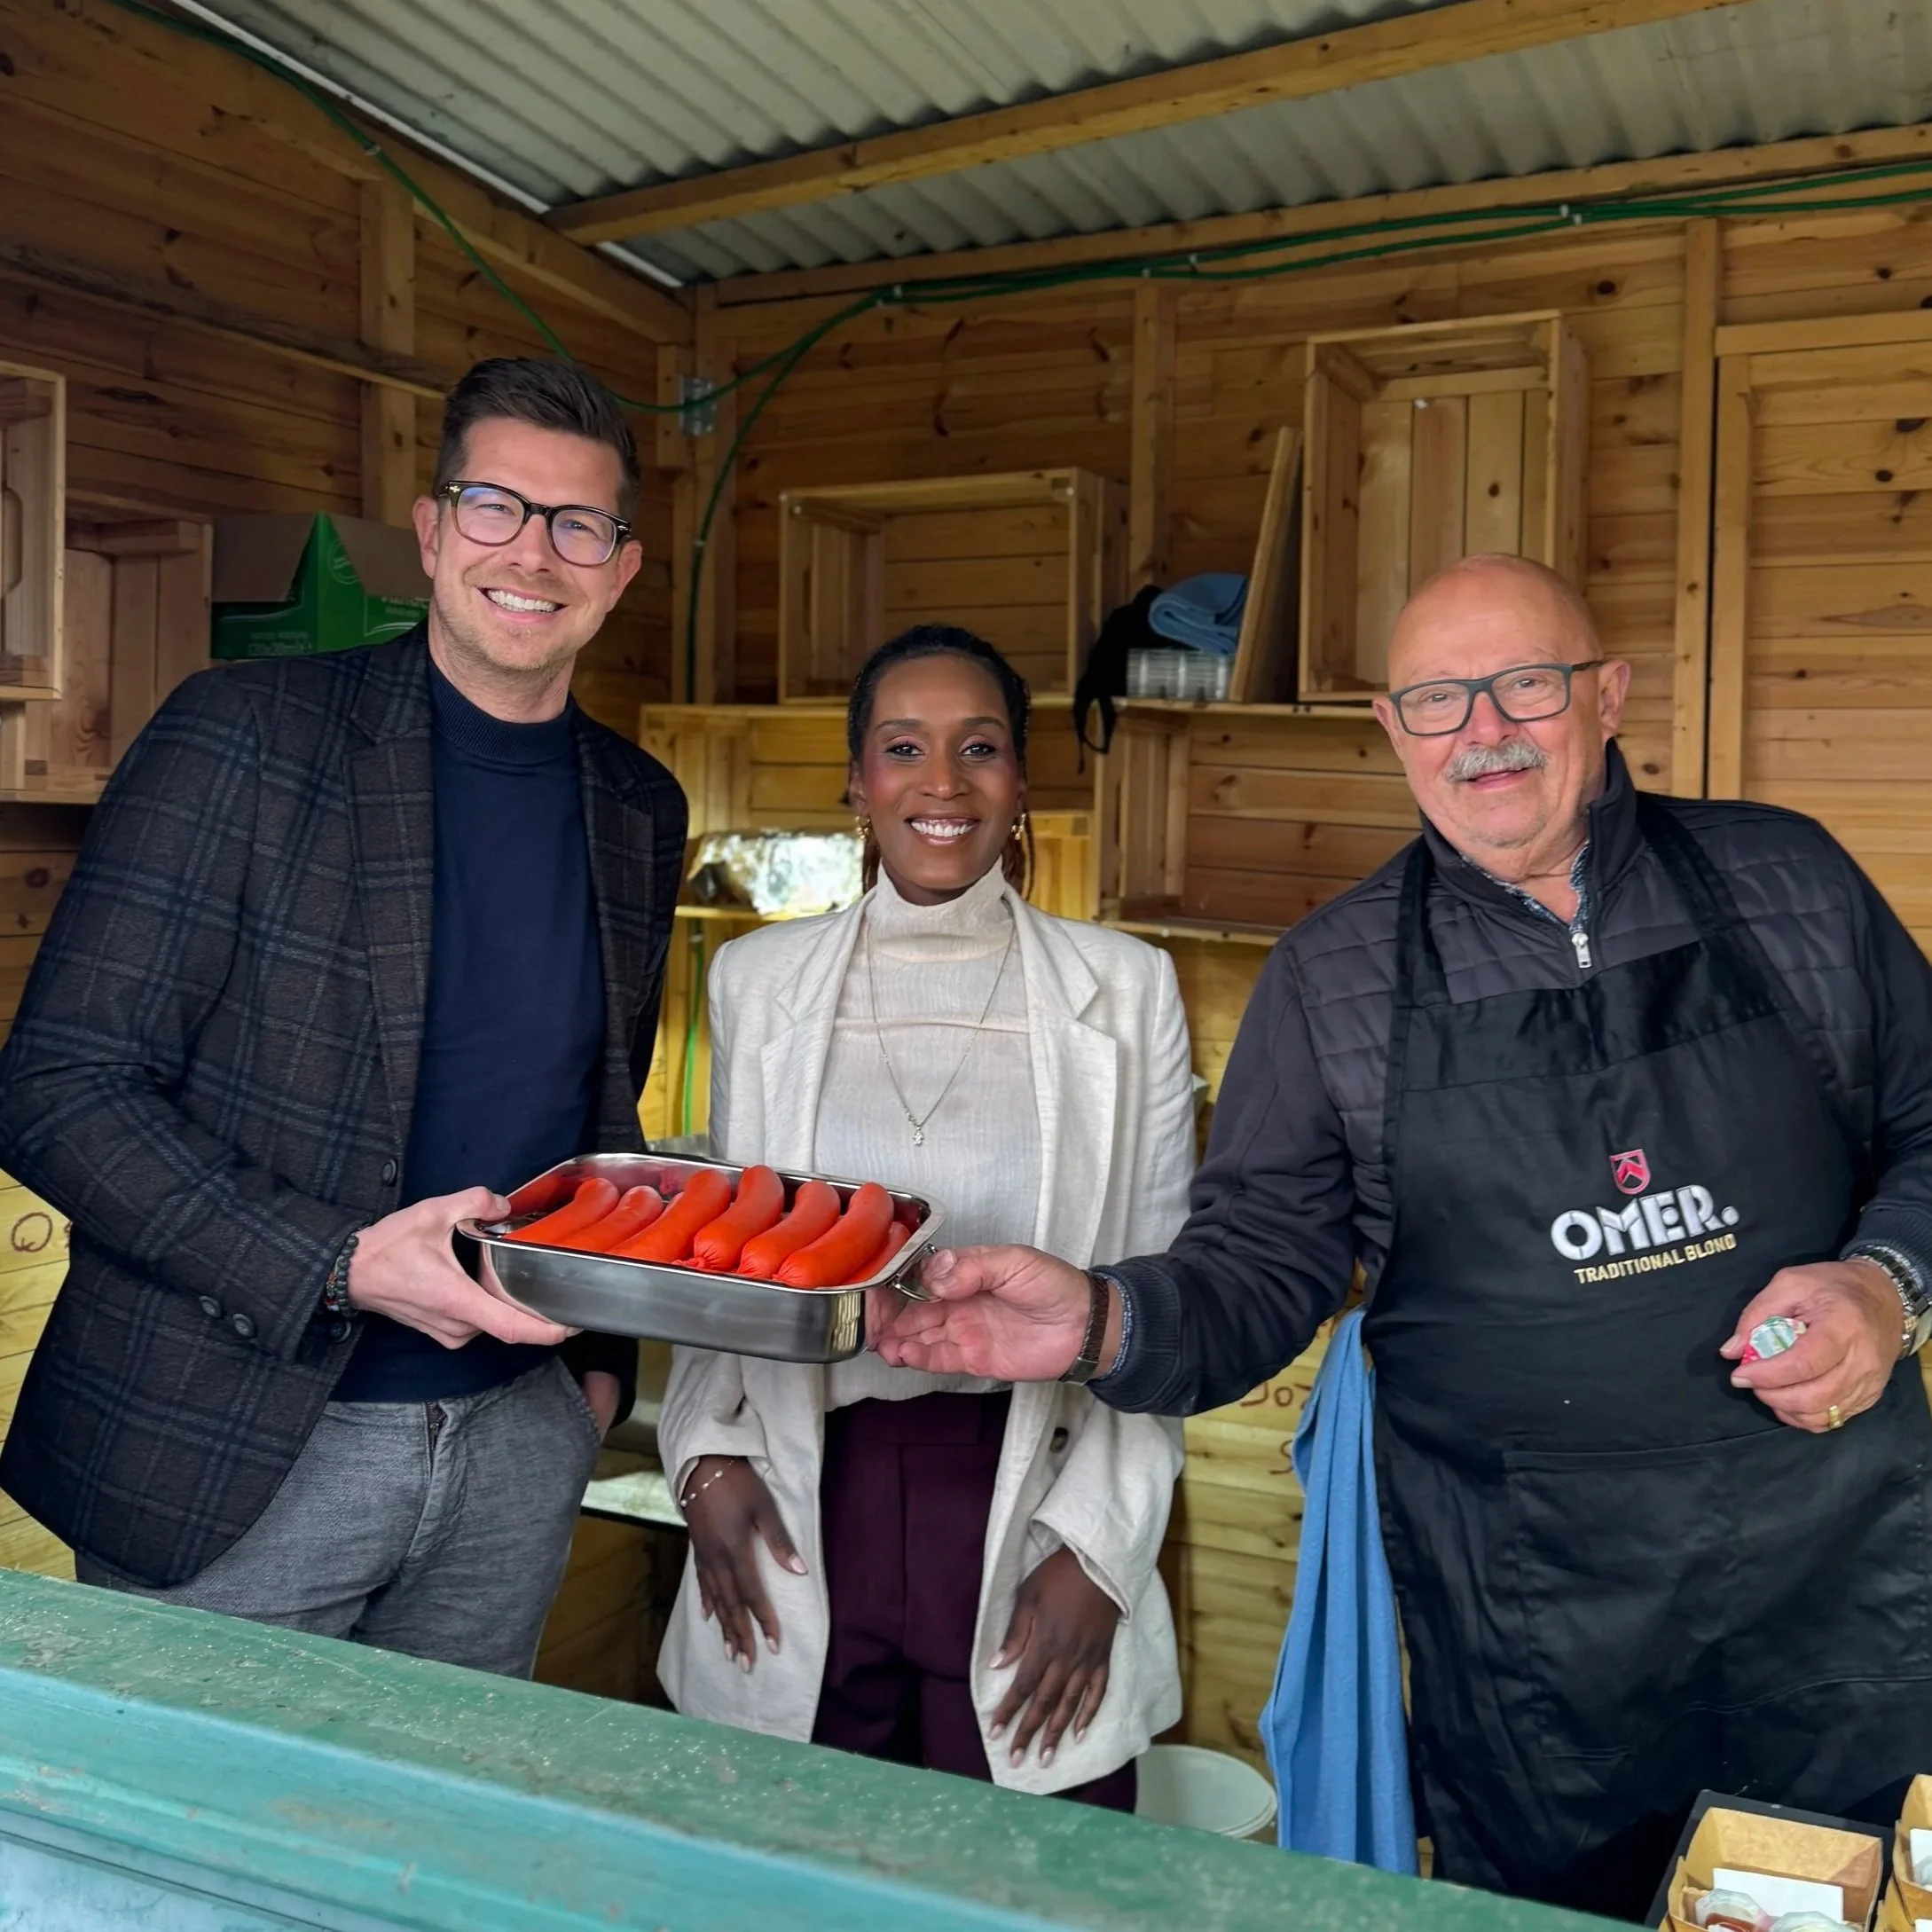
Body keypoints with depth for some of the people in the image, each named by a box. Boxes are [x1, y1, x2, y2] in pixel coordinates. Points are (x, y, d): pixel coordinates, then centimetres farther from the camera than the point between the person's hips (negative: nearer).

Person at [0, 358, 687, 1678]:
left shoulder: (643, 813, 5)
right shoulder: (244, 734, -11)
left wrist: (601, 1361, 7)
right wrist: (341, 1268, -23)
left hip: (519, 1443, 5)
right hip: (226, 1460, -4)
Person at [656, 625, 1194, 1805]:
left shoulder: (1124, 989, -2)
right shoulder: (759, 979, 4)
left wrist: (1099, 1551, -6)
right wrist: (709, 1457, -1)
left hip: (1028, 1509, -1)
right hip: (803, 1516, 2)